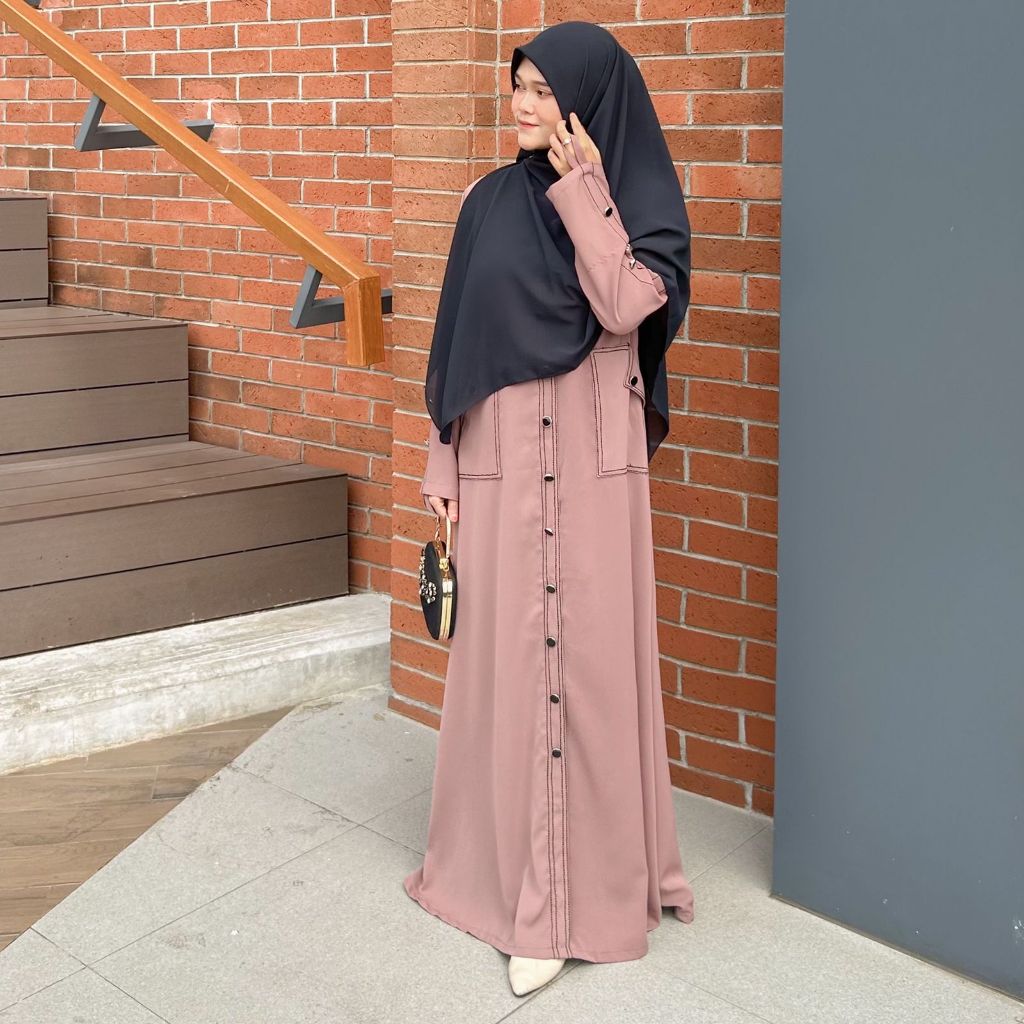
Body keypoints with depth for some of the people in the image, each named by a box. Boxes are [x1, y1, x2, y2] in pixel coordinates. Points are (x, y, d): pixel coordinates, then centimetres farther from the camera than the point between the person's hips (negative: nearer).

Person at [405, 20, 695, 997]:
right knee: (502, 654, 7)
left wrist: (582, 187, -15)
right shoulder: (490, 201, 8)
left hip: (592, 461, -3)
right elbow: (458, 337, 8)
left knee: (589, 652, 0)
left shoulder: (642, 201, -1)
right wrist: (443, 461, 5)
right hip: (502, 459, 3)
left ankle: (587, 873, 11)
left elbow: (625, 308, -19)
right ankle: (501, 852, 21)